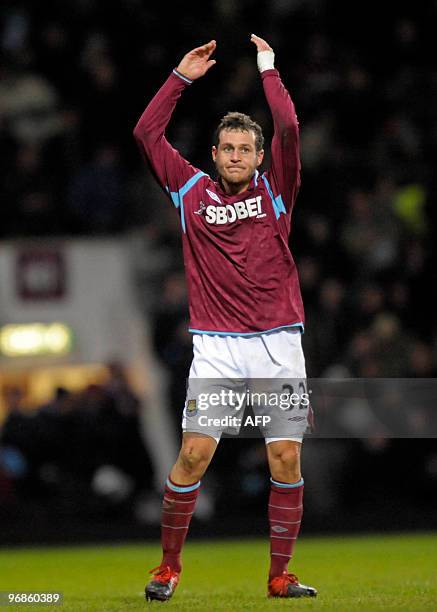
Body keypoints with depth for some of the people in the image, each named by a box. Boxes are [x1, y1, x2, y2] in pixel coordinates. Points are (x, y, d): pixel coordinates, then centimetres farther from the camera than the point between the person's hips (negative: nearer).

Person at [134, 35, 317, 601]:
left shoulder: (274, 191, 7)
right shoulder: (192, 191, 8)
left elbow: (289, 130, -7)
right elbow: (146, 133, 7)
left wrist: (268, 69, -4)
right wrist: (181, 78, 7)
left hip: (278, 342, 1)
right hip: (216, 345, -1)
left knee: (287, 457, -1)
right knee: (195, 452, -8)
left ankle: (280, 575, 7)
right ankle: (168, 566, 4)